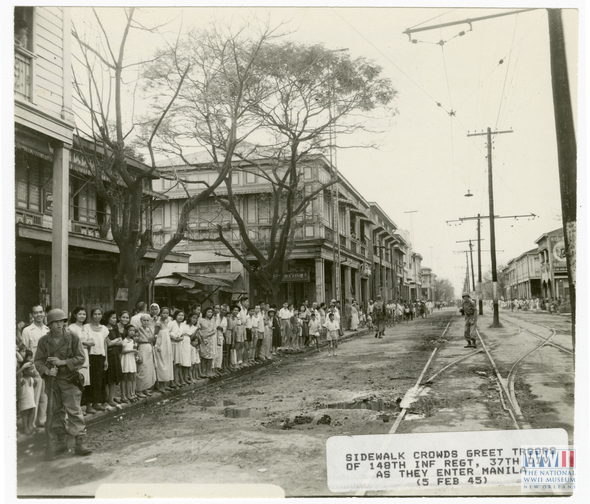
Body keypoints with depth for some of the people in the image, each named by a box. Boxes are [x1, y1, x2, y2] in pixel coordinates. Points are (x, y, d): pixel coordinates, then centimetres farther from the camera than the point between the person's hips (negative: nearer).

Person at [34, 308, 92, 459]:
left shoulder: (72, 338, -6)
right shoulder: (44, 340, 0)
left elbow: (81, 358, -6)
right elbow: (38, 361, 1)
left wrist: (62, 362, -17)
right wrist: (47, 371, -17)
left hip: (69, 379, -3)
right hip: (51, 380, 3)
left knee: (74, 410, -7)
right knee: (55, 412, 11)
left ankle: (80, 443, -2)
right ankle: (61, 442, 23)